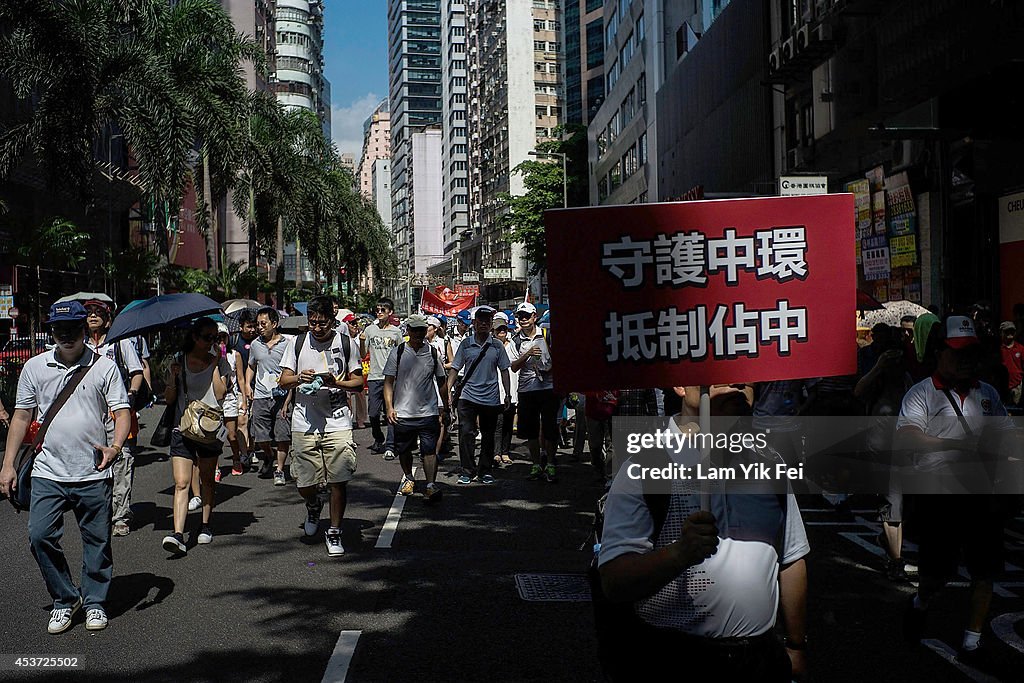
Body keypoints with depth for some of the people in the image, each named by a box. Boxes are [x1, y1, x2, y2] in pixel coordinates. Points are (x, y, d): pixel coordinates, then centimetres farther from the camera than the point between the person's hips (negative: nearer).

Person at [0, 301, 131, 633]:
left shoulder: (104, 367, -1)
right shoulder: (34, 367, 7)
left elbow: (122, 411, -3)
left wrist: (115, 446, -22)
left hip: (94, 475, -2)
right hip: (48, 472, 2)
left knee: (97, 541, 7)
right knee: (40, 536, -6)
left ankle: (94, 601, 25)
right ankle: (65, 599, 14)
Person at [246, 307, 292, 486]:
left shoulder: (286, 344, -3)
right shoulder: (255, 345, 10)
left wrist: (287, 401, -9)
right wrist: (247, 385, 9)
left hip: (281, 397, -3)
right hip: (261, 397, 4)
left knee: (282, 436, -4)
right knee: (260, 438, 5)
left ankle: (279, 469, 9)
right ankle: (269, 457, 34)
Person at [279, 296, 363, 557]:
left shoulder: (346, 343, 2)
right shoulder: (298, 343, 7)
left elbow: (358, 382, 5)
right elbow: (284, 380, 10)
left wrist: (335, 383, -13)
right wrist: (299, 378, -12)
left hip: (337, 423, -1)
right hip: (304, 424, 2)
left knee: (338, 481, -4)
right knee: (304, 484, 4)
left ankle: (334, 533, 13)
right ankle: (314, 506, 39)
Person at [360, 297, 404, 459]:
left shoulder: (396, 332, 6)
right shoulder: (370, 330, 8)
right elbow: (363, 354, 11)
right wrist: (361, 341, -8)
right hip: (374, 377, 2)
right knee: (373, 413, 4)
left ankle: (390, 447, -2)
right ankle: (378, 440, 27)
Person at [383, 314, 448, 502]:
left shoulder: (433, 353, 5)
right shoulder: (397, 352, 1)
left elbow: (441, 382, 14)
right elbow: (388, 382, 2)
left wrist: (445, 408, 14)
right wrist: (389, 407, -7)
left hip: (428, 412, 0)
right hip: (403, 413, 0)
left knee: (429, 451, -8)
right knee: (404, 451, 14)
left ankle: (431, 485, -11)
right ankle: (408, 478, 35)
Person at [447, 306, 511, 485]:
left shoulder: (497, 346, 4)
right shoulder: (466, 344, 2)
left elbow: (504, 370, 9)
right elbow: (455, 369, 5)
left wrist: (508, 394, 5)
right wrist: (448, 391, -2)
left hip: (491, 398, 1)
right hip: (468, 396, -1)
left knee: (488, 436, 9)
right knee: (466, 433, -7)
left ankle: (485, 471, 21)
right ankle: (468, 470, 4)